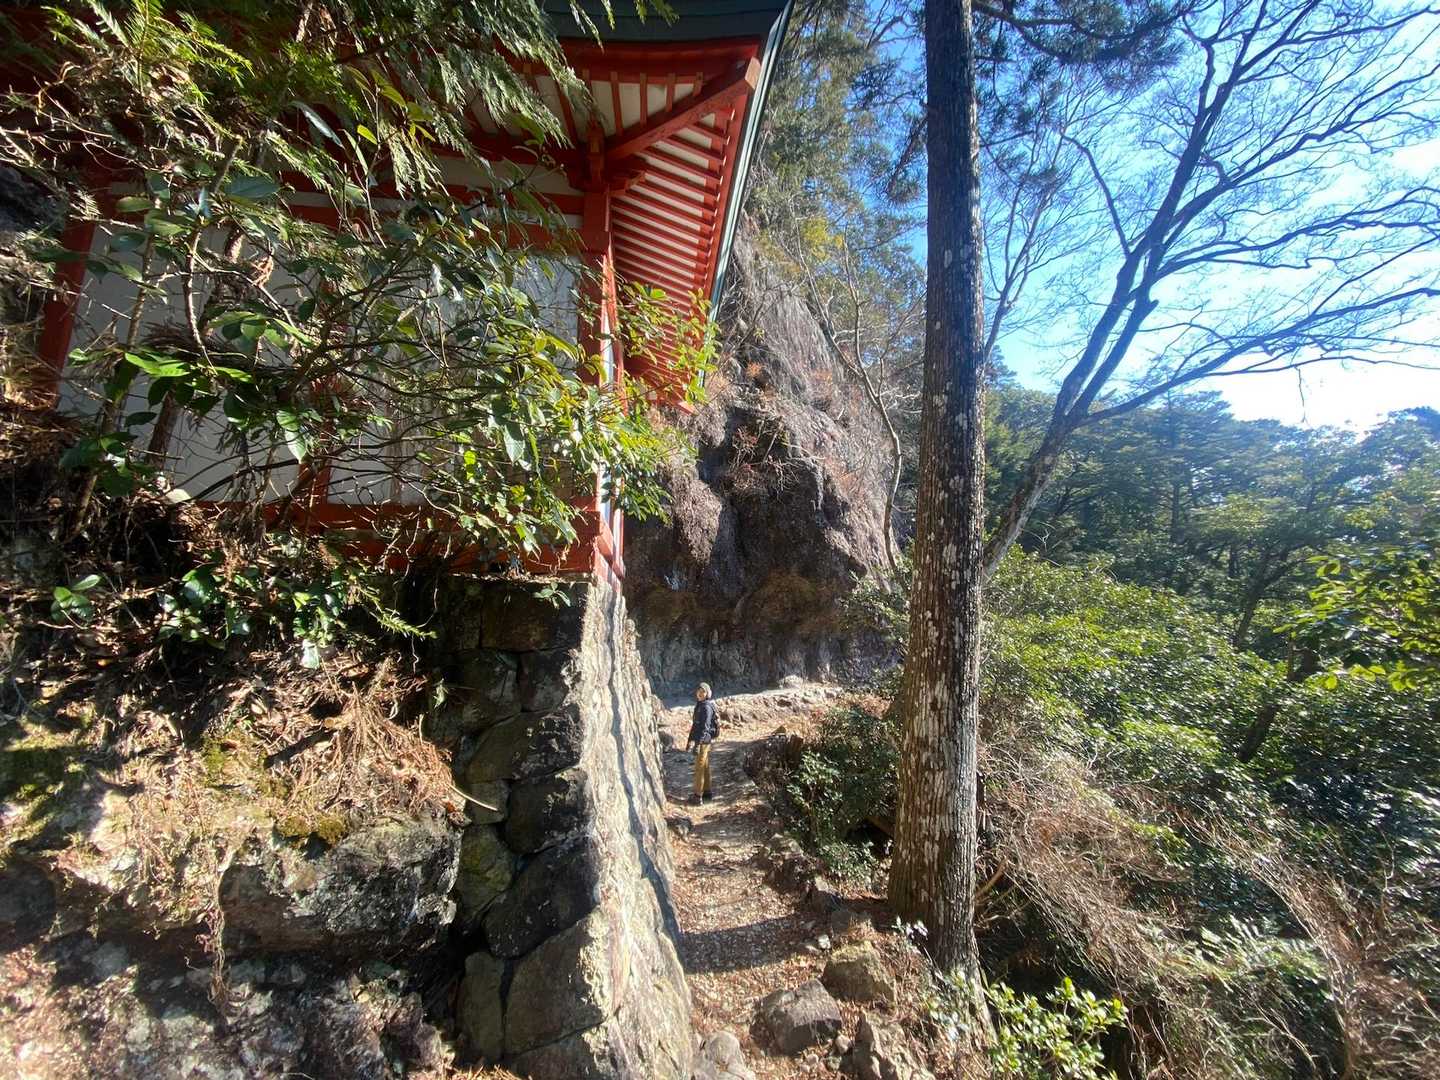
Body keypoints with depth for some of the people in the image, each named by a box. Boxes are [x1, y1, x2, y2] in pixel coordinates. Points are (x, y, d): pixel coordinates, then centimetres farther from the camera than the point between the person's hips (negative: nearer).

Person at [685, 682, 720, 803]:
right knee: (705, 766, 17)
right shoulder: (700, 704, 10)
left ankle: (698, 795, 5)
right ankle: (707, 792, 28)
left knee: (699, 767, -2)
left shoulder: (706, 707, -19)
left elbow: (705, 727, -24)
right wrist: (691, 740, 21)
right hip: (702, 739, 10)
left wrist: (697, 743, -26)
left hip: (703, 740, -10)